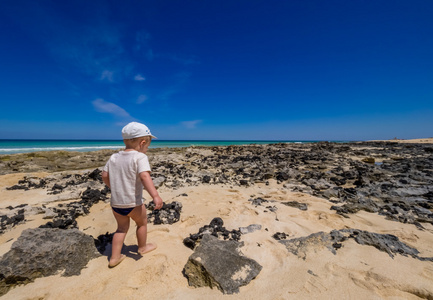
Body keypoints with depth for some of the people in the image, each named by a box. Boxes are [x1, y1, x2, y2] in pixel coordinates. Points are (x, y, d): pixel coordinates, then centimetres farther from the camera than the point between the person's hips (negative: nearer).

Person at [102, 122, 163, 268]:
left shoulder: (114, 157, 4)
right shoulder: (140, 157, -18)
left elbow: (105, 176, 8)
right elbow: (144, 176, -32)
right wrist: (155, 196, -38)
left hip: (115, 202, 6)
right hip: (133, 203, -6)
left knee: (122, 227, 25)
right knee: (142, 223, 21)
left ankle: (114, 257, 29)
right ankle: (142, 247, 41)